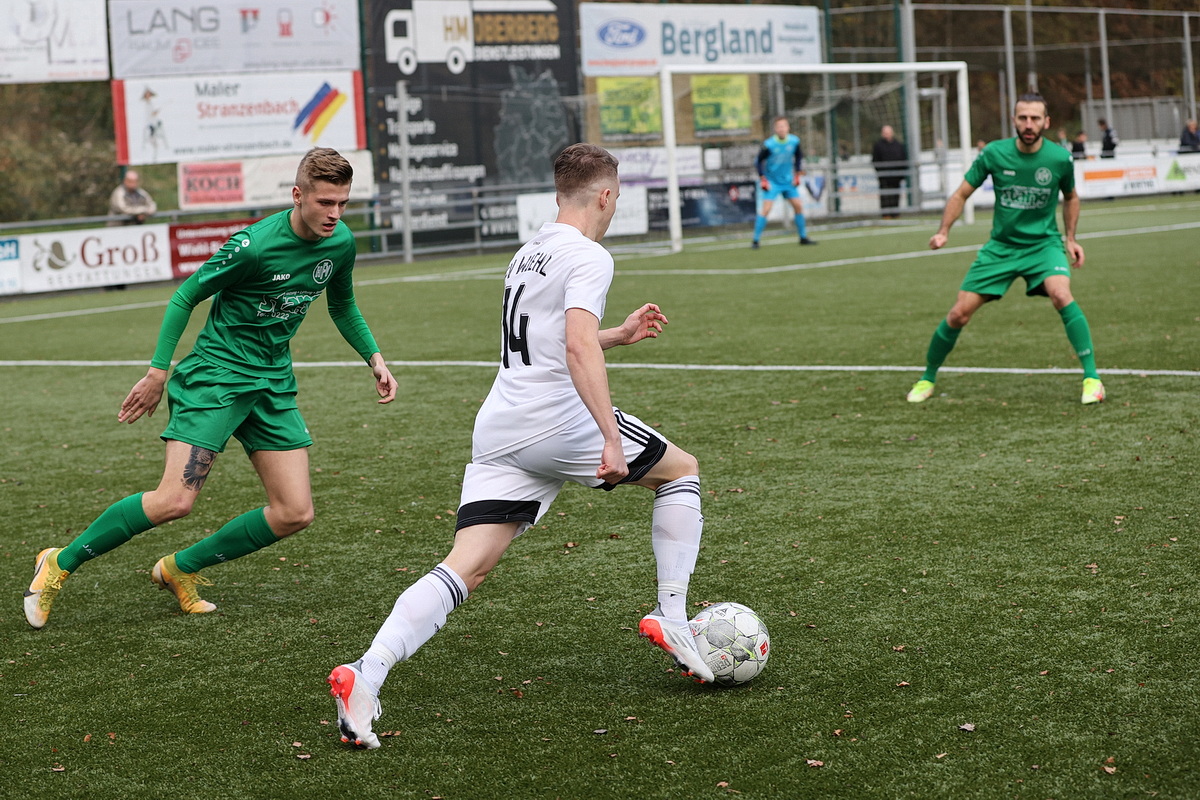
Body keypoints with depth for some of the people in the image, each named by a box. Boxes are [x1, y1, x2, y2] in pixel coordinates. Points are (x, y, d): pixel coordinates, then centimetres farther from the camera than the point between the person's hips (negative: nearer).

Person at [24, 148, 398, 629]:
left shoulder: (341, 243, 0)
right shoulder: (255, 245, -21)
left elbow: (342, 306, 21)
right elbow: (185, 297, -9)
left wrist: (373, 358, 10)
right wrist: (158, 371, -11)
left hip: (274, 384, 7)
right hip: (215, 375, -7)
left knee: (295, 514, -3)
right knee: (175, 501, -18)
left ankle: (180, 569, 14)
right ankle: (60, 564, 1)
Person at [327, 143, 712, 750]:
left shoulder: (527, 255, 21)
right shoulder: (589, 257, -6)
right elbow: (578, 347, -22)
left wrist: (620, 335, 41)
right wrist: (611, 437, -27)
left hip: (499, 429, 7)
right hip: (559, 421, -7)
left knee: (466, 567, -4)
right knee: (681, 471, 17)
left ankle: (367, 673, -23)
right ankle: (671, 620, 12)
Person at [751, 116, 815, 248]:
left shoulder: (794, 141, -8)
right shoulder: (769, 145, -20)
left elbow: (799, 156, 11)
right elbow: (758, 162, -8)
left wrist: (798, 174, 5)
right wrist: (763, 179, -12)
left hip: (788, 180, 5)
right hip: (772, 182, -5)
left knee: (798, 206, 4)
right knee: (766, 208, -14)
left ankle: (803, 237, 18)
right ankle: (755, 240, -9)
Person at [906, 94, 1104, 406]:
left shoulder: (1059, 158, -9)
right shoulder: (994, 153, -10)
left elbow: (1070, 197, 13)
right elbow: (961, 194, 2)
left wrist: (1071, 239, 6)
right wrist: (943, 231, -11)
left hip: (1043, 243, -1)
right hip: (1001, 246, 1)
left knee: (1061, 296, -31)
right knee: (959, 314, -2)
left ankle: (1091, 377, -21)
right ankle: (927, 379, 21)